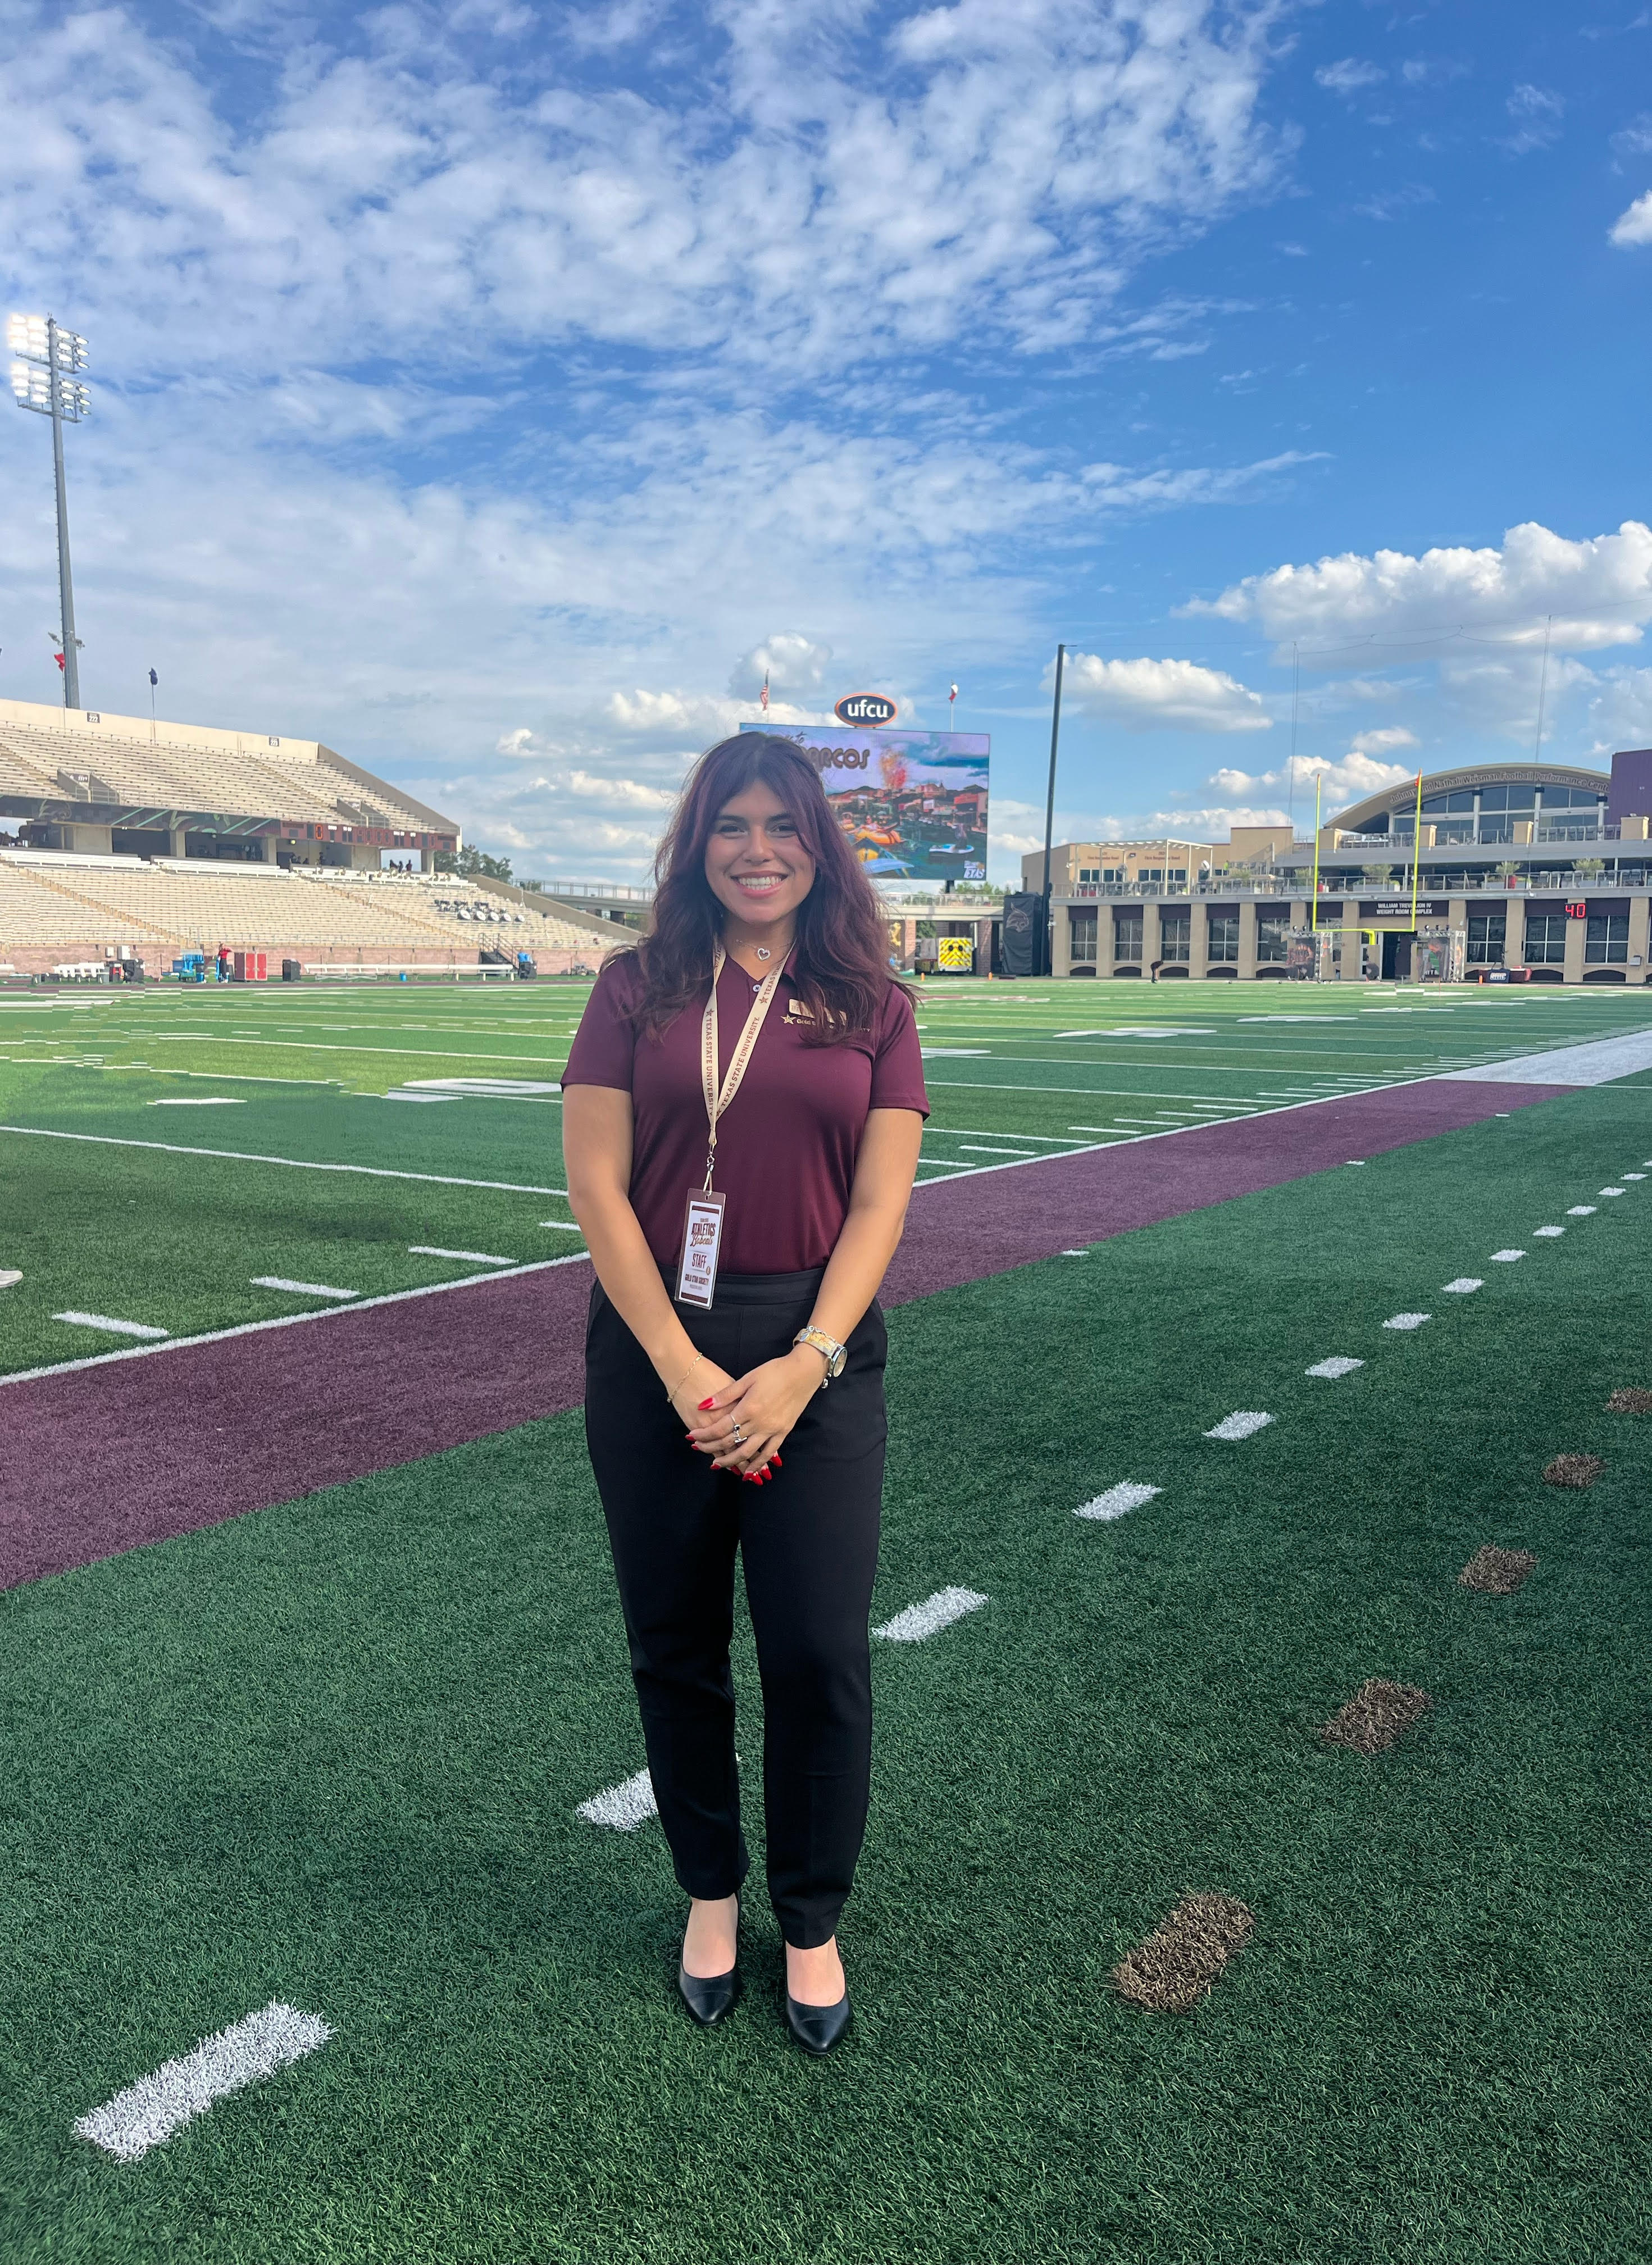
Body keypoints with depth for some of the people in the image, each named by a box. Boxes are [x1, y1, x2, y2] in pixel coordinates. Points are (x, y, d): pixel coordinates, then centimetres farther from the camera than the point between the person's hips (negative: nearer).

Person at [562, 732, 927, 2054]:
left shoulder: (870, 1004, 3)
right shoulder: (640, 988, 2)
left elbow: (878, 1205, -2)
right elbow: (597, 1183, -4)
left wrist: (802, 1365, -14)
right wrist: (683, 1366, -11)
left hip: (816, 1352, 0)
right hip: (654, 1348, 1)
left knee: (821, 1656, 3)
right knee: (675, 1647, 12)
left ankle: (813, 1923, 27)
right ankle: (710, 1892, 36)